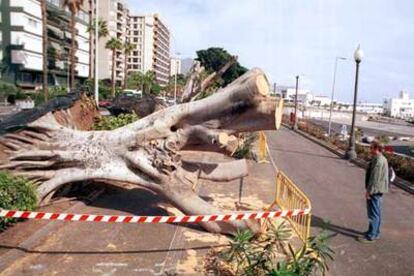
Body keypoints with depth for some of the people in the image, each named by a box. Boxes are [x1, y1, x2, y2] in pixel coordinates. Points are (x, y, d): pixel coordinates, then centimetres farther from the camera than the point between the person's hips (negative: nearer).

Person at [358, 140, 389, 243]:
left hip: (374, 190, -11)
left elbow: (375, 177, -23)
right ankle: (375, 232, 29)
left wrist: (369, 190, -18)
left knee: (373, 214, -3)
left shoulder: (378, 160, -21)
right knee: (377, 213, 18)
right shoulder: (382, 159, 12)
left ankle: (371, 236, 4)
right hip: (379, 190, 11)